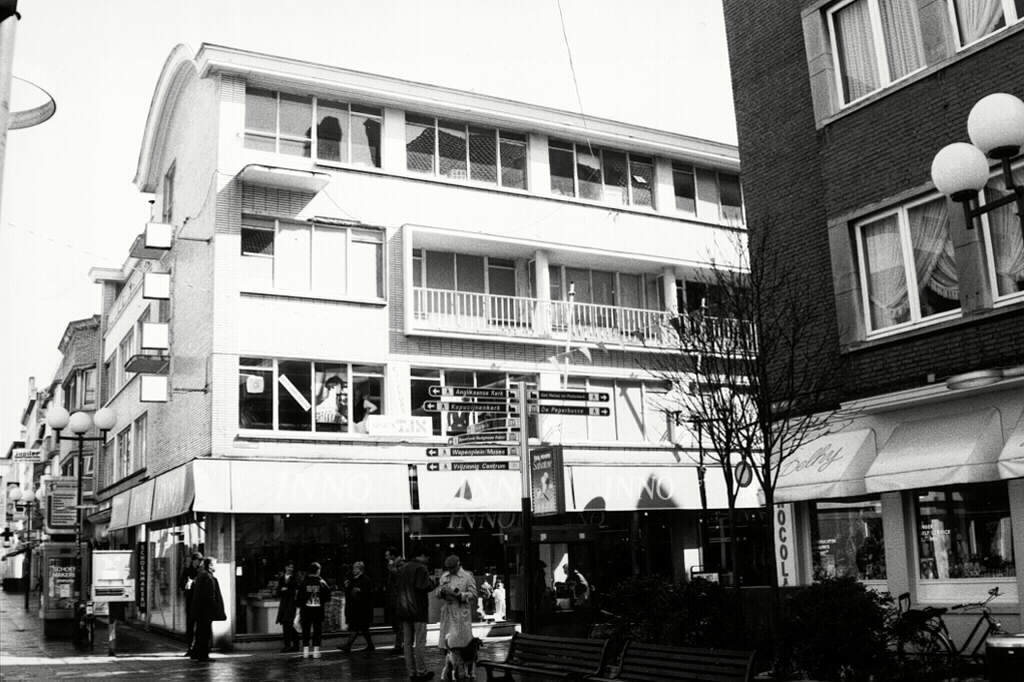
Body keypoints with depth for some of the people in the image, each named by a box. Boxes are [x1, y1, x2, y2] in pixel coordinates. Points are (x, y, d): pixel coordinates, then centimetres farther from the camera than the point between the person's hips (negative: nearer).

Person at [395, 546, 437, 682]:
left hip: (403, 610, 7)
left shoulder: (402, 568, 13)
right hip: (417, 609, -7)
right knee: (420, 642, -1)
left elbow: (397, 586, 16)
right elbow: (423, 586, -19)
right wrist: (433, 582, -2)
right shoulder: (421, 568, -11)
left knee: (408, 642, 9)